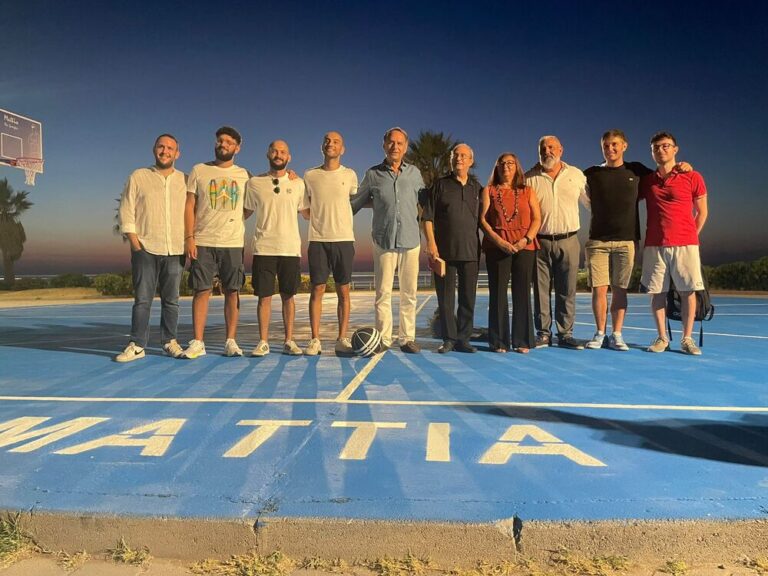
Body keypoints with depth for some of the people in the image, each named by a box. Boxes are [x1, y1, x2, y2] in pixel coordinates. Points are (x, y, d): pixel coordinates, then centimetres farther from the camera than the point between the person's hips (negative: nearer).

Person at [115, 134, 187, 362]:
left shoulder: (184, 180, 11)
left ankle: (170, 342, 15)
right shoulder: (138, 177, 7)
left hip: (175, 250, 2)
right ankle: (137, 345, 4)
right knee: (142, 299, -2)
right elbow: (126, 212, 3)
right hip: (146, 249, -1)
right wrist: (135, 242, -6)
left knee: (171, 299, 7)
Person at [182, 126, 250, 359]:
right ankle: (197, 343, 3)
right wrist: (189, 237, -5)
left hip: (233, 243, 1)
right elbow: (189, 206, 3)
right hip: (203, 242, -1)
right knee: (202, 290, -2)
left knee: (232, 291, 2)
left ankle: (231, 341, 9)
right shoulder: (199, 170, 8)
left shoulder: (244, 175, 11)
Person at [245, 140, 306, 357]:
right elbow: (245, 213, 15)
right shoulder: (254, 183, 7)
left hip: (290, 248, 1)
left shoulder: (298, 184, 8)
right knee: (264, 296, 0)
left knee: (288, 296, 5)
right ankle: (263, 342, 8)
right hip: (263, 248, -1)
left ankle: (289, 341, 12)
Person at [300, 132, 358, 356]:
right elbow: (305, 210, 12)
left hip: (344, 239, 0)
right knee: (317, 289, -1)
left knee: (343, 291, 1)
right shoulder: (310, 175, 8)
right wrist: (321, 219, 0)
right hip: (318, 239, 0)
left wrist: (337, 218, 7)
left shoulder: (350, 175, 8)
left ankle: (342, 339, 7)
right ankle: (315, 340, 4)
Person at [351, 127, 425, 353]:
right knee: (383, 292, -2)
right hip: (383, 241, -2)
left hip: (411, 240, 2)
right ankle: (383, 338, 6)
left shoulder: (414, 173, 9)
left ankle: (407, 338, 12)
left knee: (409, 292, 4)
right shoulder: (373, 174, 5)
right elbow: (355, 203, 14)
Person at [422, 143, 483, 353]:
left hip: (471, 251, 3)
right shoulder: (440, 185, 5)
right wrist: (431, 243, -10)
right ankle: (449, 339, 11)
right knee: (445, 298, 2)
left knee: (468, 298, 5)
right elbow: (427, 217, -1)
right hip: (444, 251, -2)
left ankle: (463, 339, 14)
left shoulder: (477, 188, 12)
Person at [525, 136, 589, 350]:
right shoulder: (530, 178, 4)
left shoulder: (576, 175, 9)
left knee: (567, 291, 3)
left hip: (568, 241, 1)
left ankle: (565, 334, 11)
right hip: (540, 242, -1)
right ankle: (543, 334, 10)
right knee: (541, 290, 2)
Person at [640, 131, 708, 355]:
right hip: (654, 246, 2)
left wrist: (689, 237, 7)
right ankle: (662, 338, 11)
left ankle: (687, 339, 8)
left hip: (685, 245, -2)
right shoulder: (646, 181, 10)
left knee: (688, 291, -1)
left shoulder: (692, 177, 3)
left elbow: (702, 212, 9)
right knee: (656, 292, 2)